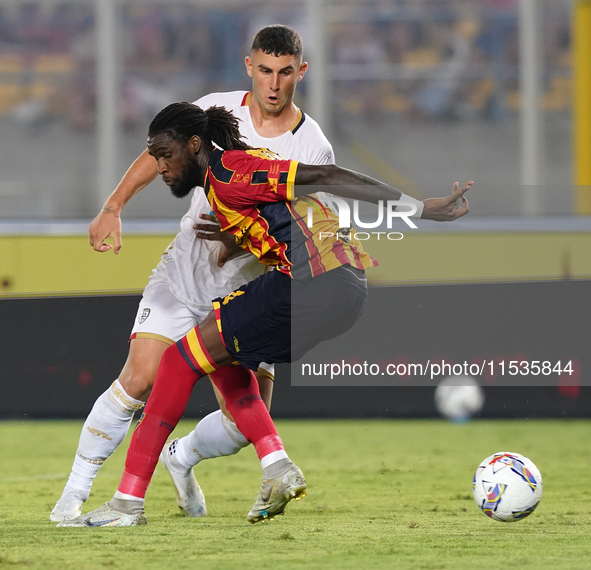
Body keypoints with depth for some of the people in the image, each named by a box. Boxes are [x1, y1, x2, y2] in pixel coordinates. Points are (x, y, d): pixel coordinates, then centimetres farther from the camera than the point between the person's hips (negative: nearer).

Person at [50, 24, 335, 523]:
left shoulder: (315, 150, -10)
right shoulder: (214, 111, -5)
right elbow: (159, 155, 9)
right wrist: (113, 208, -1)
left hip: (248, 291, 0)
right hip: (182, 275, 0)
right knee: (139, 380, -19)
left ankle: (182, 458, 26)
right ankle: (76, 491, -6)